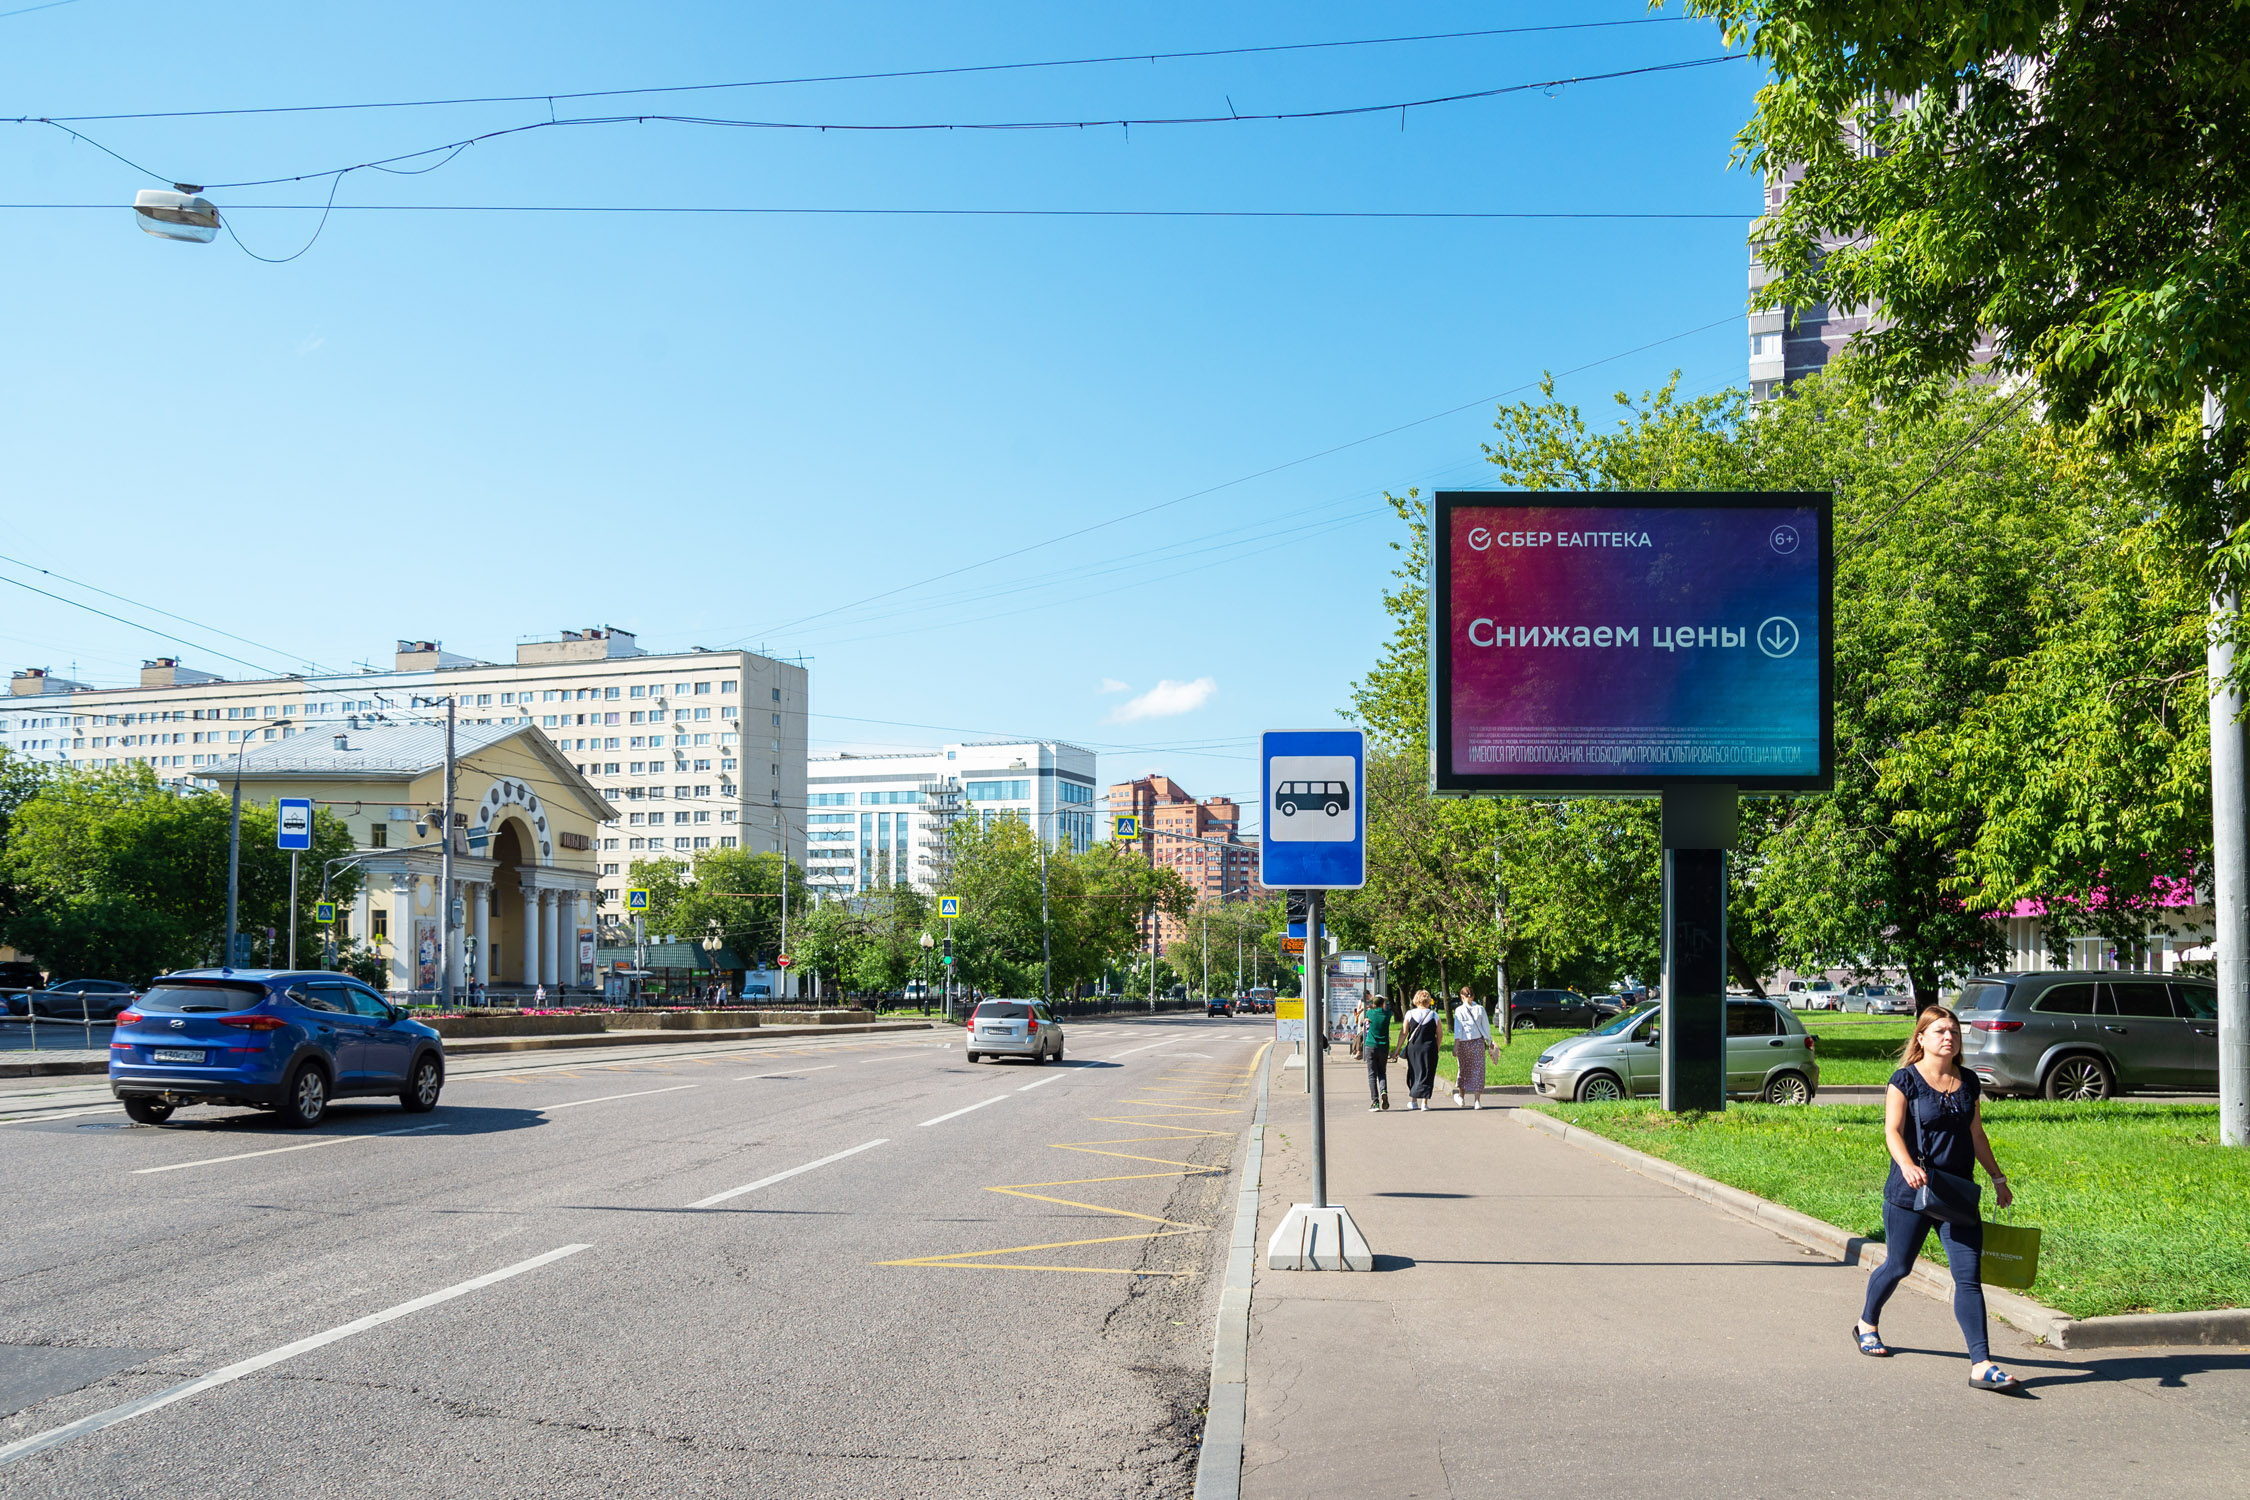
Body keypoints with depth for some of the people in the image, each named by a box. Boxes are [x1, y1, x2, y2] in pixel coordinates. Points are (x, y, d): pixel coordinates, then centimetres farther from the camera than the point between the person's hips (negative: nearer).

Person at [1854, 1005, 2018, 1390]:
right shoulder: (1906, 1080, -7)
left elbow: (1976, 1135, 19)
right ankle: (1866, 1324, 37)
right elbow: (1893, 1130, -14)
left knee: (1969, 1277, -6)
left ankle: (1981, 1365, -7)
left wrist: (1998, 1179, 22)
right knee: (1897, 1267, 11)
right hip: (1911, 1193, -4)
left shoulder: (1968, 1082, 9)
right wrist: (1907, 1166, -32)